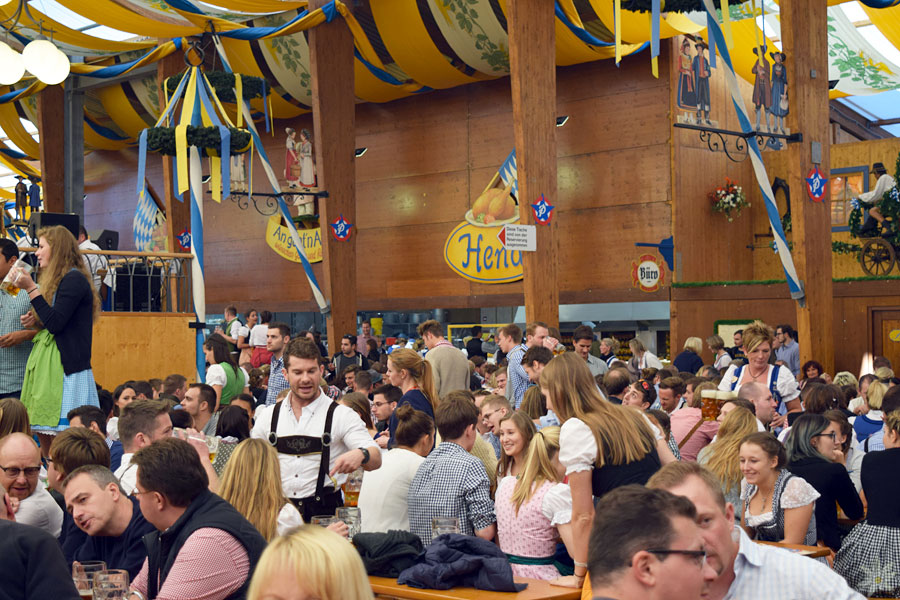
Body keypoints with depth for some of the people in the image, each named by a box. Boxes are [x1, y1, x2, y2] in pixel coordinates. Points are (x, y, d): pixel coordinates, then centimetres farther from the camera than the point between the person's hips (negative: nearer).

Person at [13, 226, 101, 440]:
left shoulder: (74, 279, -10)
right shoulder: (60, 280, 19)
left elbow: (55, 323, -19)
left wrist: (31, 289, -15)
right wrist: (36, 321, 6)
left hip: (66, 368, -10)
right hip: (48, 366, 10)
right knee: (44, 432, 5)